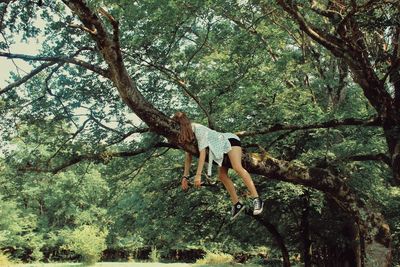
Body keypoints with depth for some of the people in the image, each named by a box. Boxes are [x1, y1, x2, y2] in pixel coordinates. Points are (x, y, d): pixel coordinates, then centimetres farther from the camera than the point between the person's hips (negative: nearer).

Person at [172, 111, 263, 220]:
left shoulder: (198, 129, -27)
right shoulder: (189, 133, 0)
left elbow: (202, 152, -33)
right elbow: (188, 155, 5)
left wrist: (198, 175, -35)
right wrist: (185, 176, 2)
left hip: (229, 141, -9)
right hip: (221, 148, 9)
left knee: (237, 168, -29)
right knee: (222, 176, -1)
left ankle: (256, 199, -36)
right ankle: (237, 204, 3)